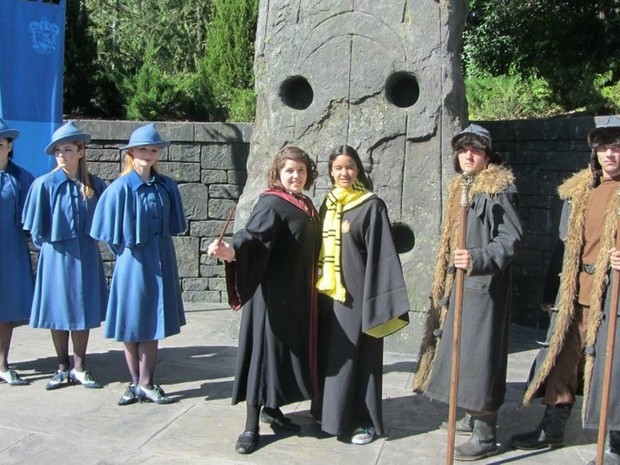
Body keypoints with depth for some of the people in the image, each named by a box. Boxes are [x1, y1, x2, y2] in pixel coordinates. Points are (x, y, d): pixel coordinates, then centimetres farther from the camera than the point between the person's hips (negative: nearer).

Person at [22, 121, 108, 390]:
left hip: (85, 256, 2)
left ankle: (79, 368, 19)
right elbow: (36, 227, -1)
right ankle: (63, 368, 21)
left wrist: (89, 239, 2)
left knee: (84, 310, 7)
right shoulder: (45, 184, -7)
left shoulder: (94, 185, 0)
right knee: (58, 311, 7)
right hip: (56, 257, -2)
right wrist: (46, 247, 0)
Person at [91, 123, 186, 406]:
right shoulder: (121, 188, -8)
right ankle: (137, 383, 21)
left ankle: (145, 383, 17)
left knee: (153, 323, 7)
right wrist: (126, 252, 2)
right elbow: (112, 235, -3)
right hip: (132, 263, -3)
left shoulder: (167, 186, 1)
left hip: (160, 262, 3)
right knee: (130, 324, 6)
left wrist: (157, 248, 5)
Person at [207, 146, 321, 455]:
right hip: (273, 292, -8)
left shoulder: (307, 206, 12)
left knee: (291, 349, 14)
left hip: (299, 293, 8)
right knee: (265, 349, -4)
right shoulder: (271, 204, -13)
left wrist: (312, 286, 22)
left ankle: (272, 409, 29)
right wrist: (231, 251, -48)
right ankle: (251, 425, 5)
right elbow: (252, 235, -29)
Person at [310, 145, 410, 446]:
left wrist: (382, 299, -17)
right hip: (328, 291, 6)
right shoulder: (328, 204, 10)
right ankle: (332, 413, 28)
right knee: (330, 355, 13)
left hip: (356, 292, -6)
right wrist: (319, 283, 13)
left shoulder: (372, 205, -8)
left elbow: (382, 253, -12)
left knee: (356, 357, 1)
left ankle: (364, 421, 14)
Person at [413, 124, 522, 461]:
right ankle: (473, 417, 30)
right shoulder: (459, 187, 15)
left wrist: (478, 260, -32)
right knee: (460, 349, 15)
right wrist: (445, 279, 20)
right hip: (458, 282, 9)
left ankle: (485, 435, 3)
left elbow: (512, 237, -17)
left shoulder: (498, 189, -10)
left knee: (478, 352, -7)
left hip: (483, 284, -9)